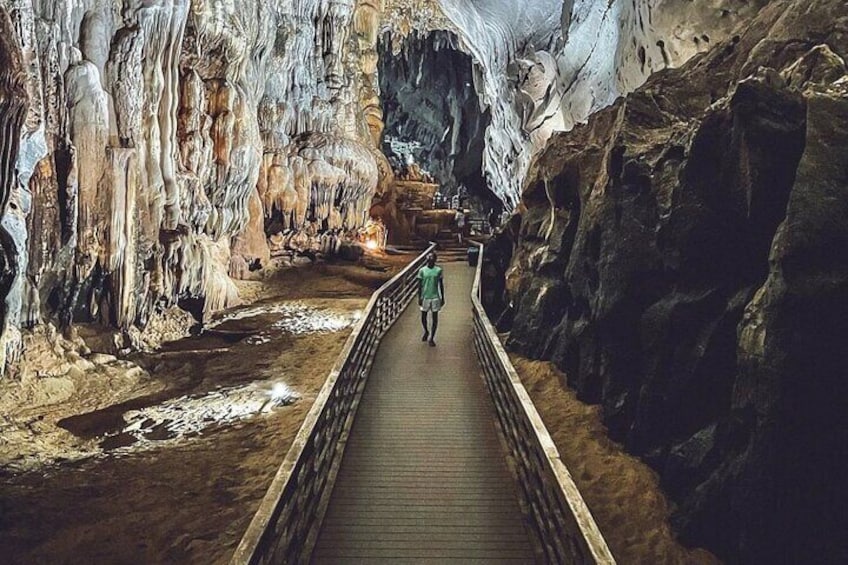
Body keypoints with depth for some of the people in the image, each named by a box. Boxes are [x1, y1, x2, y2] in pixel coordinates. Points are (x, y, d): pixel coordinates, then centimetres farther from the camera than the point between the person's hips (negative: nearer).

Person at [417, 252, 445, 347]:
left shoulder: (438, 270, 0)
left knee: (435, 318, 0)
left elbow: (441, 285, 5)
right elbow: (420, 285, 1)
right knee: (423, 317, 10)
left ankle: (431, 338, 11)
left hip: (435, 297, 0)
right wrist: (419, 298, -3)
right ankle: (426, 332, 38)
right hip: (425, 297, 0)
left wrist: (442, 298, 4)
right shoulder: (422, 270, -2)